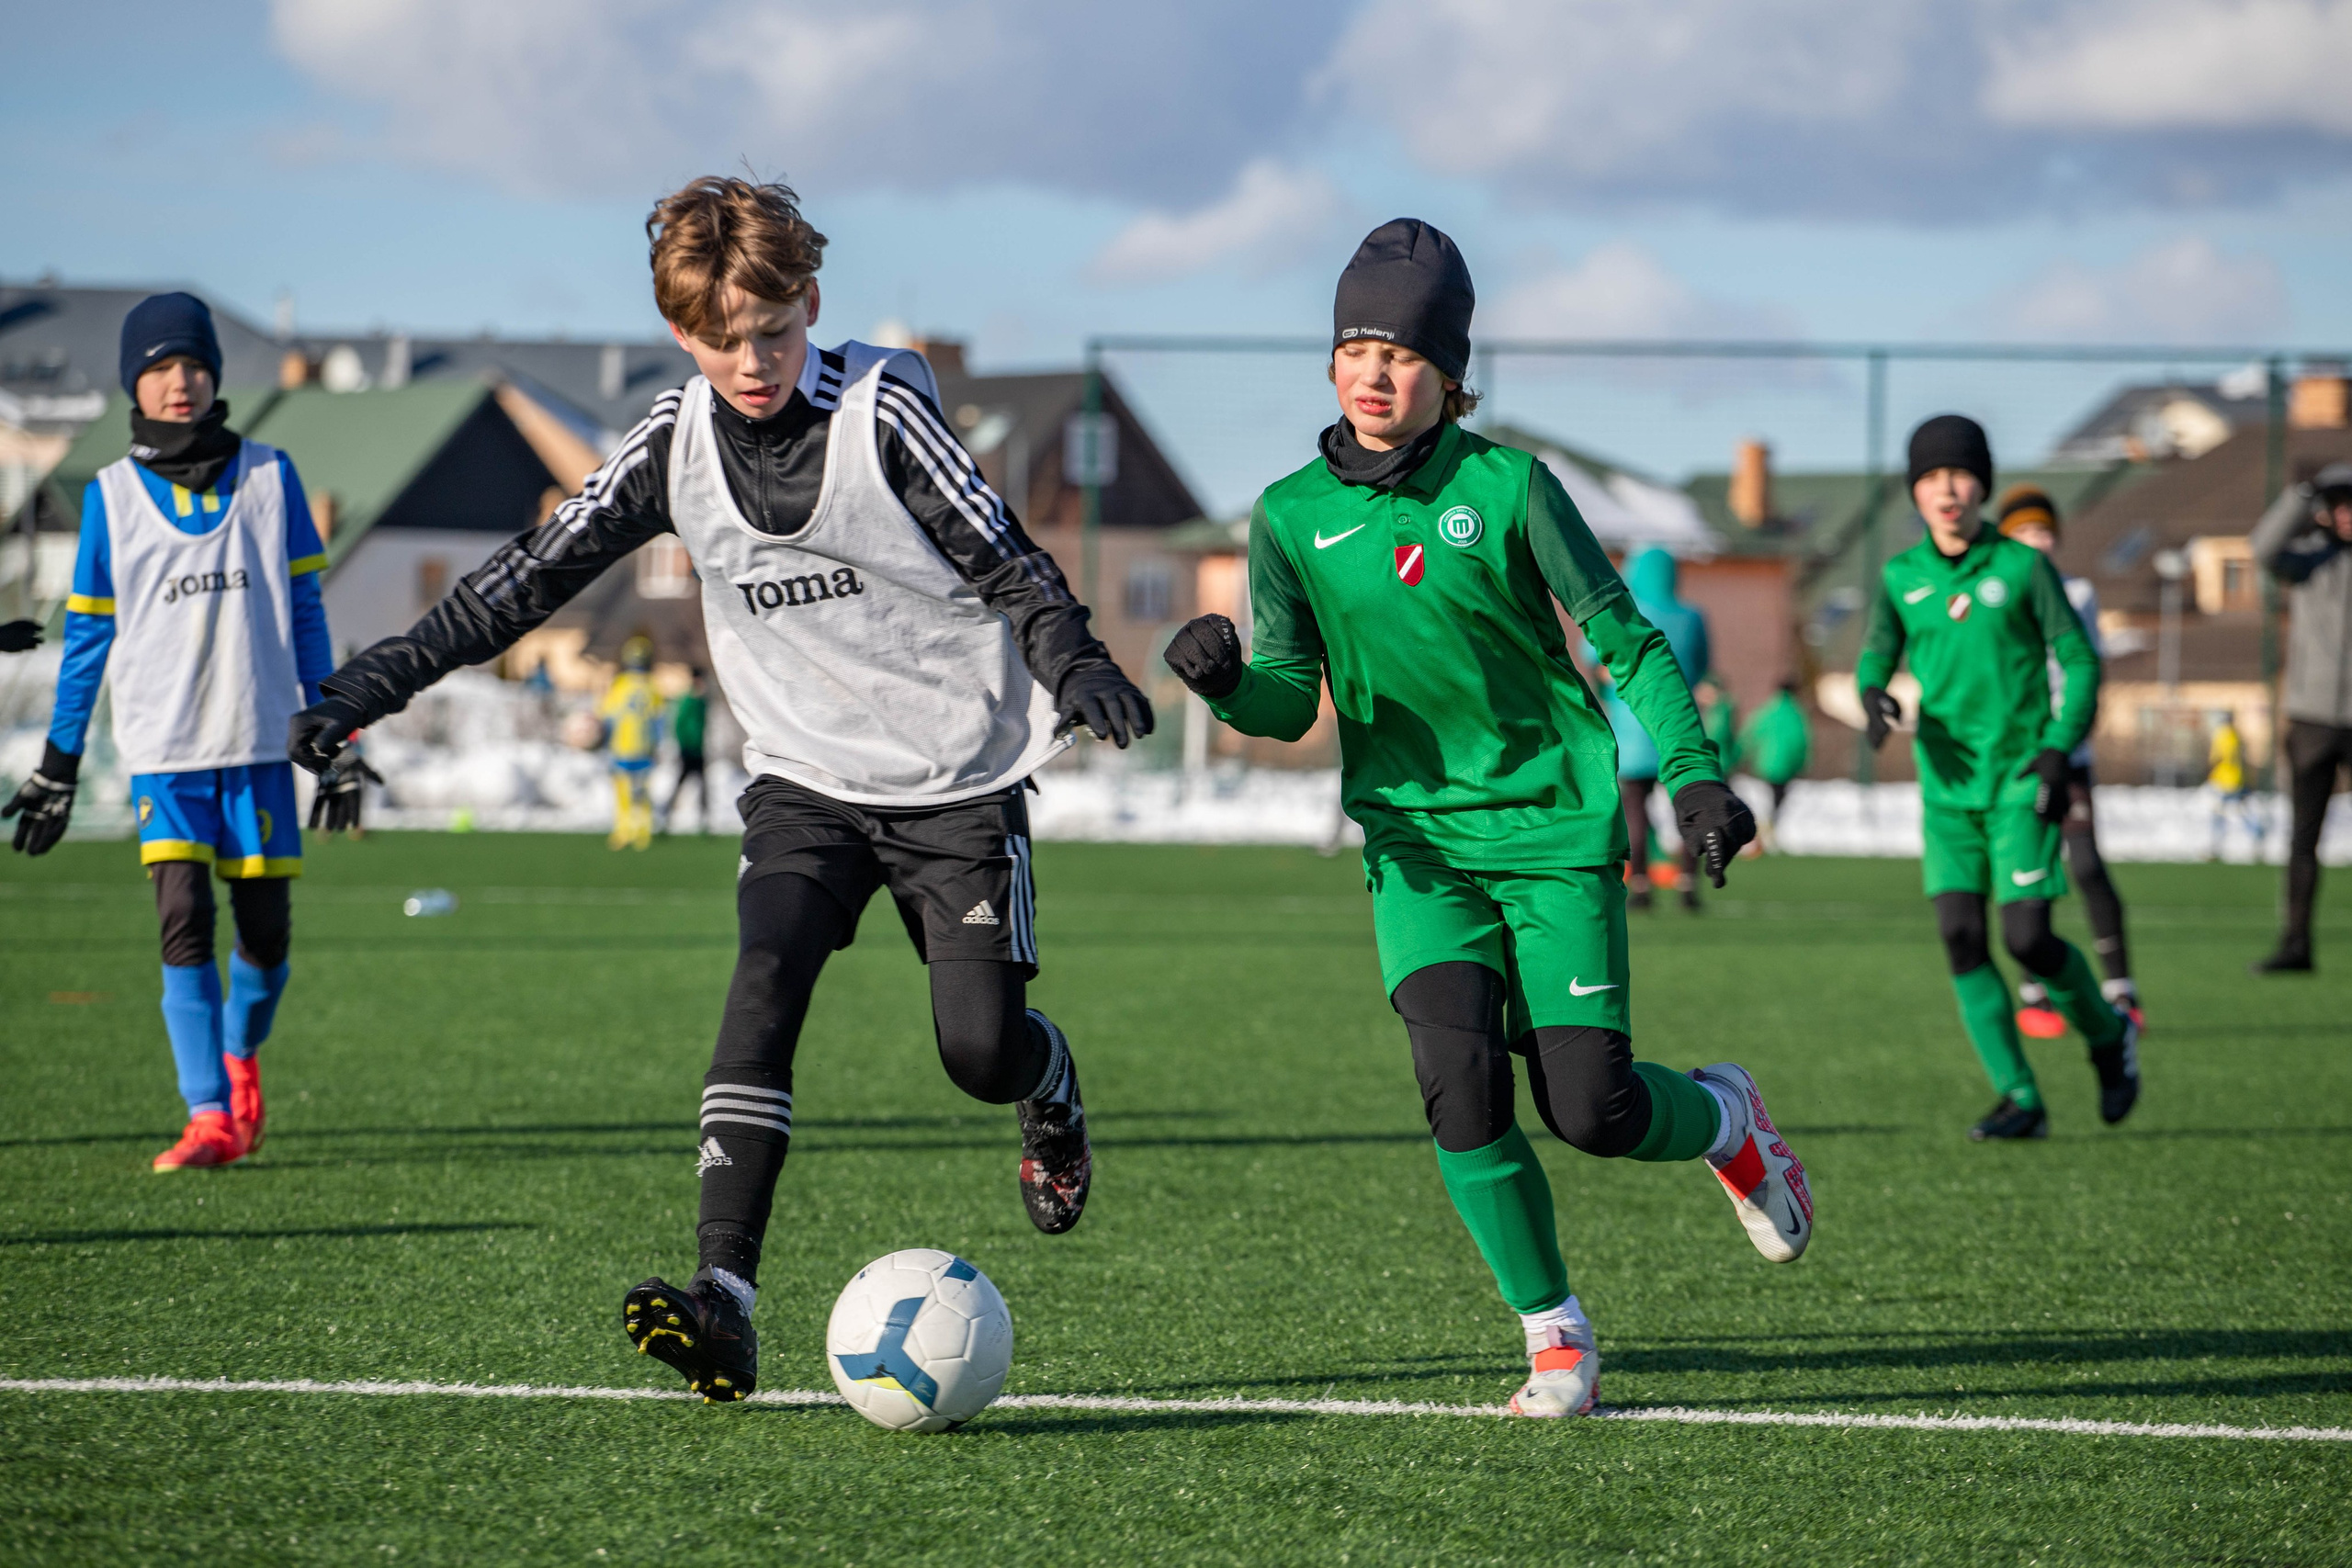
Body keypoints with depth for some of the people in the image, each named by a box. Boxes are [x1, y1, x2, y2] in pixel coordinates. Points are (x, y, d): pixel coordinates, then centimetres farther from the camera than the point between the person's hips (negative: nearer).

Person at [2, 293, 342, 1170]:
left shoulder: (269, 478, 5)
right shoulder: (112, 495, 5)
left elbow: (305, 616, 8)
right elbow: (87, 637, 10)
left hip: (259, 743, 1)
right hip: (163, 747, -1)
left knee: (266, 936, 2)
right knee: (184, 926, -13)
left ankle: (241, 1055, 32)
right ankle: (209, 1119, -13)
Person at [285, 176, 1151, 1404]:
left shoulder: (883, 411, -13)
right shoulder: (675, 441, -2)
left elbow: (1002, 557, -11)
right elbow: (541, 569, 1)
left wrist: (1075, 664, -29)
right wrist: (385, 675, -5)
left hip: (960, 778, -3)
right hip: (805, 781, 3)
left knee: (978, 1046, -8)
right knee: (764, 983, -21)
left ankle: (1050, 1090, 33)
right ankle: (725, 1294, -30)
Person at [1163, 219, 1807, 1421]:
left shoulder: (1507, 488, -6)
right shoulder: (1293, 515, 2)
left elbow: (1624, 638, -1)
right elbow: (1291, 702, 3)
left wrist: (1692, 773, -12)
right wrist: (1224, 682, -20)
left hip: (1556, 828, -2)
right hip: (1418, 840, 2)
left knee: (1590, 1110, -7)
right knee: (1460, 1082, -18)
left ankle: (1721, 1120, 29)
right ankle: (1554, 1338, -1)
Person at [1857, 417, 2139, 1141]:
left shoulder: (2023, 567, -4)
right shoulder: (1902, 577, 6)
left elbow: (2078, 661, -2)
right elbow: (1878, 652, 0)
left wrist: (2059, 749, -14)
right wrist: (1873, 695, -24)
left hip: (2021, 779, -3)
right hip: (1947, 782, 3)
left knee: (2027, 939, -10)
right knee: (1961, 937, -7)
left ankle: (2108, 1034, 19)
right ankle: (2020, 1099, 0)